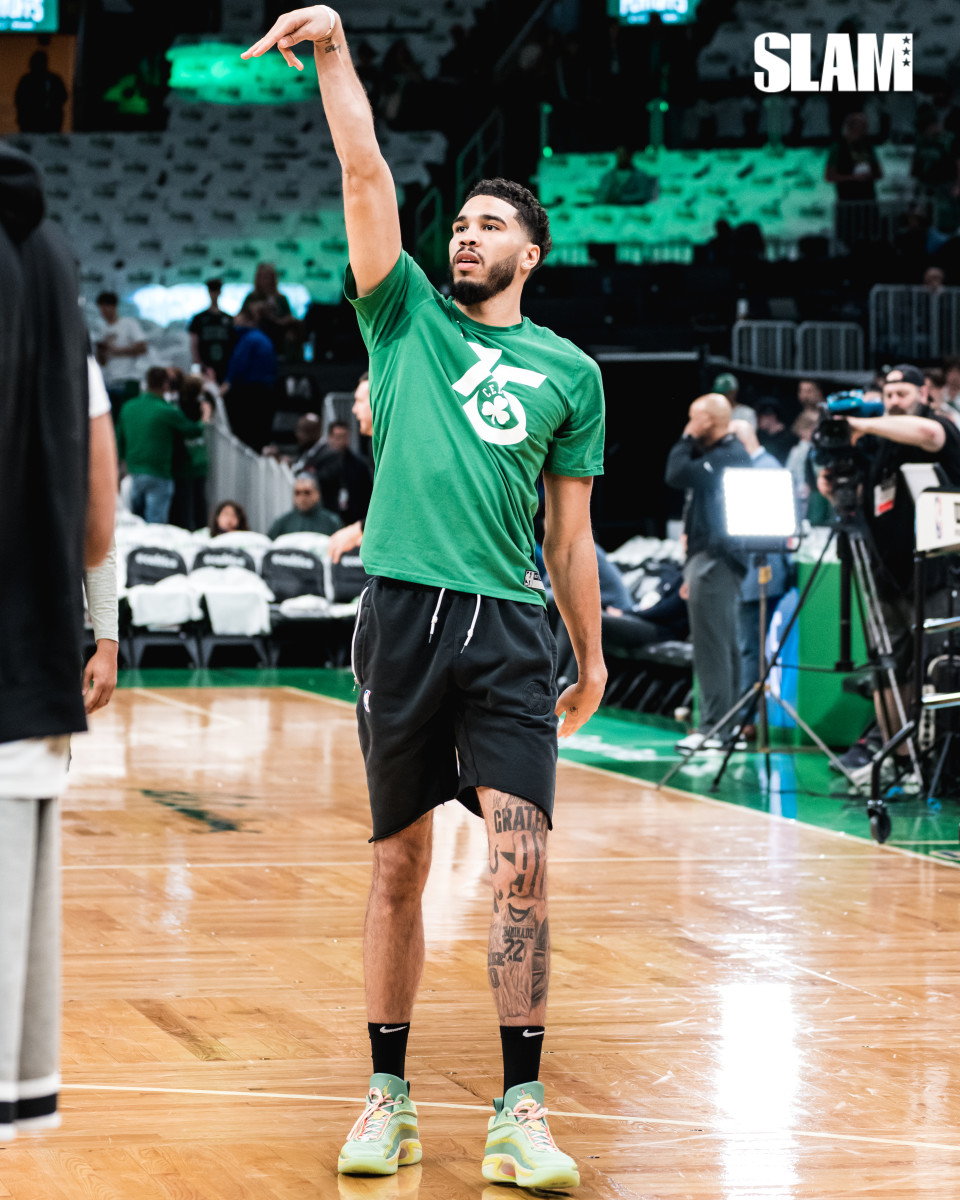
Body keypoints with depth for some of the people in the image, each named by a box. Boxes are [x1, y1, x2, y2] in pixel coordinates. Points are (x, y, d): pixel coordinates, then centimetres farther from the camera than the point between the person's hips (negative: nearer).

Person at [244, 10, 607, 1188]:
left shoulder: (570, 372, 13)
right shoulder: (407, 316, 11)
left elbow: (572, 531, 16)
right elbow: (366, 177, 0)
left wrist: (593, 656, 15)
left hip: (513, 628, 0)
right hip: (405, 612, 0)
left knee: (521, 863, -10)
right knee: (398, 866, 5)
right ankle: (388, 1096, 15)